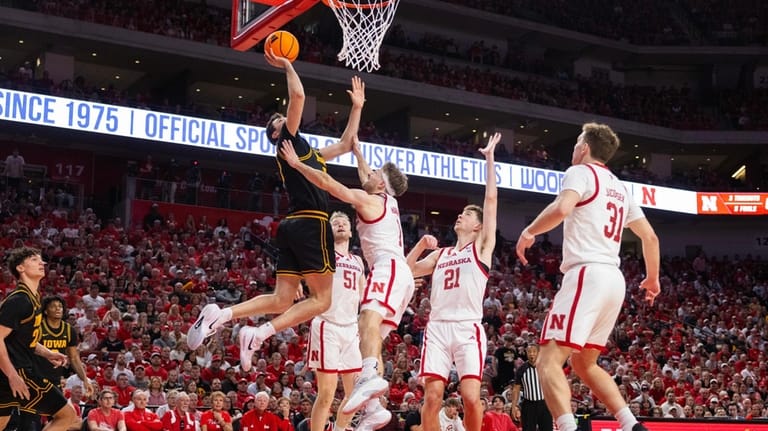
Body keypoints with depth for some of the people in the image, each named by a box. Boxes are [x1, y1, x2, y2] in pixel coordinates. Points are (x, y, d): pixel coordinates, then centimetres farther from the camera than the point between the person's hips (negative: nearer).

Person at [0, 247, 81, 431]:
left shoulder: (32, 298, 16)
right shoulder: (18, 300, -14)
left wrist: (48, 354, 14)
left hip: (23, 370, 10)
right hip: (19, 373, -10)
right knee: (68, 415, -6)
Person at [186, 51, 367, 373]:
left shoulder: (310, 153, 27)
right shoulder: (289, 142, 2)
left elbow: (345, 144, 38)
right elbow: (297, 97, -11)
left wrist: (357, 107, 37)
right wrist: (286, 66, 2)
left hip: (295, 226, 9)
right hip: (310, 224, -9)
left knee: (282, 300, 4)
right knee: (322, 299, -7)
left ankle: (220, 314, -8)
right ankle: (258, 335, -18)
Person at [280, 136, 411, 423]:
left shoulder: (369, 200, 3)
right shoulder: (387, 202, 27)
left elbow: (328, 183, -4)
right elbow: (365, 177, 48)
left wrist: (296, 164, 4)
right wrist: (356, 150, 57)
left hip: (388, 268, -10)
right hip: (399, 274, 10)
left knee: (369, 318, -33)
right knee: (372, 335, 7)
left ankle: (370, 376, -61)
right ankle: (373, 408, -4)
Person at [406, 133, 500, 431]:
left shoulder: (482, 246, 11)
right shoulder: (441, 254, 24)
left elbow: (491, 199, 4)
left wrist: (489, 158, 3)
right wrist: (421, 245, 10)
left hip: (468, 328, -4)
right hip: (437, 327, 4)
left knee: (471, 397, -12)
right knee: (432, 396, -5)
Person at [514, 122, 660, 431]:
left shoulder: (581, 172, -1)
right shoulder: (620, 188, 22)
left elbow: (562, 209, -21)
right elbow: (650, 237, 24)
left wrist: (529, 232, -5)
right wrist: (653, 278, 38)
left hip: (587, 275, -8)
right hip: (614, 279, 8)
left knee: (549, 360, -11)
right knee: (584, 363, 20)